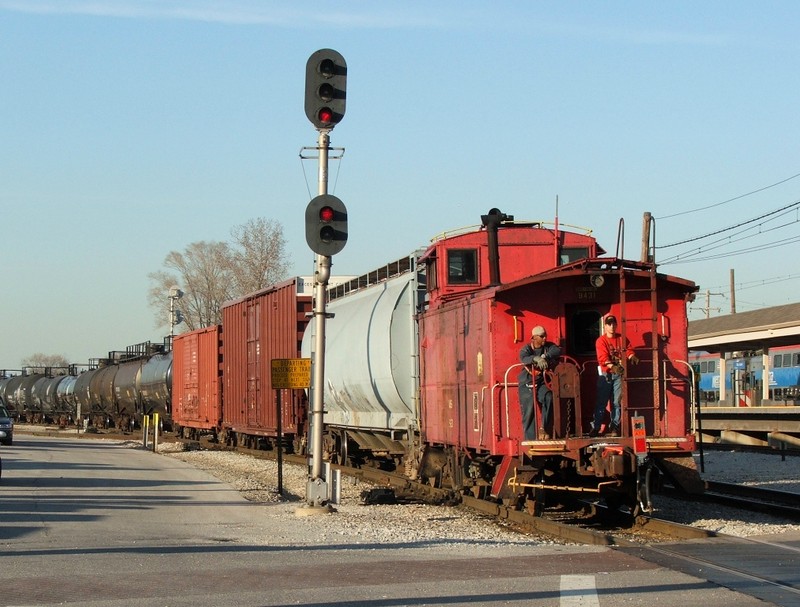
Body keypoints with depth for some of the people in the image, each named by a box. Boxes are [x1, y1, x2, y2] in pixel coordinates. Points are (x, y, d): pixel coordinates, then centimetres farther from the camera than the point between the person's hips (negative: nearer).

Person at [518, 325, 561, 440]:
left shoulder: (548, 346, 6)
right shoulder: (527, 348, -3)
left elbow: (557, 350, -15)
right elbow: (523, 358, -26)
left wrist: (545, 356, -30)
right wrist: (536, 359, -46)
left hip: (542, 383, 2)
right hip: (527, 384, -2)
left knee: (549, 398, -27)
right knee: (528, 411, -6)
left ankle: (544, 428, -18)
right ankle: (530, 439, 0)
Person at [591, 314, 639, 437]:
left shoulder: (622, 339, 10)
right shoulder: (601, 341, -4)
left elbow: (628, 350, 4)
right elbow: (603, 357, -16)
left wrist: (632, 357, -20)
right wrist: (612, 366, -33)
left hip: (619, 374, 3)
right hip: (605, 374, -3)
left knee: (617, 402, 2)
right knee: (601, 402, -3)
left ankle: (614, 428, 7)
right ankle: (595, 428, -1)